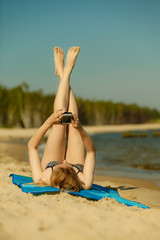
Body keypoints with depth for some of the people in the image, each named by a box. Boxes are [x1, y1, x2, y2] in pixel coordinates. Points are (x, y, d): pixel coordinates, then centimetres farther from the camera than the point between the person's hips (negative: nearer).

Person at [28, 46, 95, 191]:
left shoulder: (41, 181, -46)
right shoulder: (84, 184, -47)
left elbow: (32, 146, -28)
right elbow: (91, 150, -27)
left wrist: (49, 122, -36)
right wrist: (80, 128, -40)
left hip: (49, 166, 0)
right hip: (78, 168, 0)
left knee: (60, 121, -6)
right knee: (72, 122, -4)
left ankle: (64, 73, 17)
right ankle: (64, 73, 16)